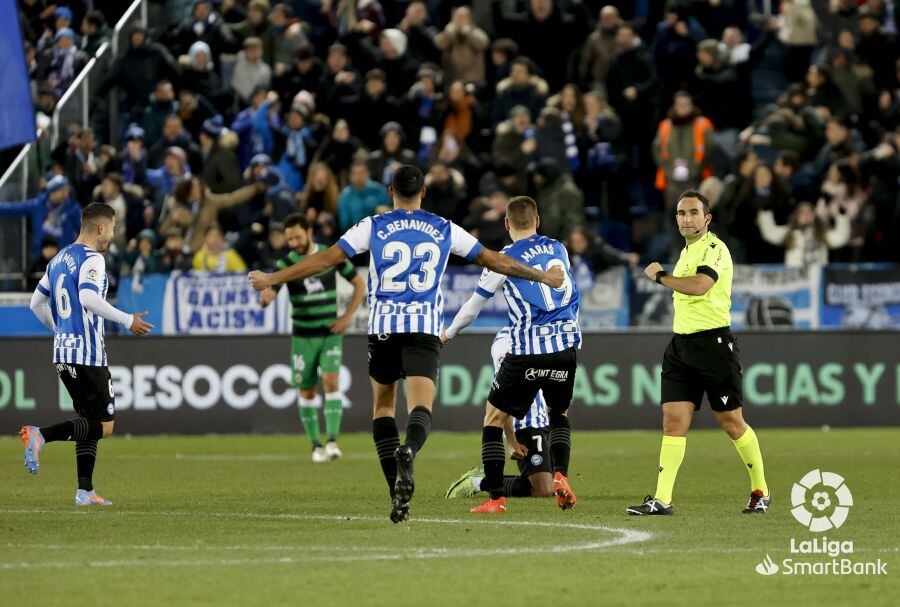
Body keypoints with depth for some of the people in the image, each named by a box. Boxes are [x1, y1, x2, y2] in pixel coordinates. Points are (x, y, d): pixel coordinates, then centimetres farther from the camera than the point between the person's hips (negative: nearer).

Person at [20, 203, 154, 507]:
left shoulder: (59, 259, 15)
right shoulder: (92, 259, -11)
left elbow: (37, 303, 21)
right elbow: (88, 298, -27)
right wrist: (127, 320, -20)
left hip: (63, 353, 9)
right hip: (88, 354, -9)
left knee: (91, 423, 14)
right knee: (103, 425, -6)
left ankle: (85, 492, 8)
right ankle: (40, 435, -21)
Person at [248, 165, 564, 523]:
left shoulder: (373, 227, 4)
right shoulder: (445, 230, 9)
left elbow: (325, 259, 2)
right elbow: (495, 261, 15)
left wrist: (272, 279, 10)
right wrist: (542, 277, 28)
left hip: (383, 328, 0)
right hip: (425, 328, 0)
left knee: (383, 405, 15)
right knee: (421, 408, -10)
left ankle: (397, 493, 3)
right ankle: (407, 453, -45)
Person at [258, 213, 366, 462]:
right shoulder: (287, 263, -4)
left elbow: (359, 284, 6)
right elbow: (269, 291, -15)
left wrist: (348, 316, -3)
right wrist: (266, 297, -40)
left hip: (331, 333, -1)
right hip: (303, 336, 1)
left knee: (331, 380, -18)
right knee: (307, 390, 3)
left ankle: (332, 441, -20)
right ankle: (316, 445, 17)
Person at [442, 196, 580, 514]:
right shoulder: (558, 249, 12)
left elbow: (473, 306, 7)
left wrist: (448, 333, 25)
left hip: (527, 351, -4)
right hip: (566, 344, 4)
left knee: (494, 417, 9)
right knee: (559, 415, 24)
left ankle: (495, 498, 0)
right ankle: (560, 475, -2)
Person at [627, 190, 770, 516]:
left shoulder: (715, 249, -12)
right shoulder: (686, 251, 16)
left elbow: (699, 285, -29)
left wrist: (660, 275, -17)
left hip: (714, 342, -8)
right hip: (681, 344, 8)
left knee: (731, 422, 2)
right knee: (673, 420, -4)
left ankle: (760, 491, 18)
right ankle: (662, 499, -9)